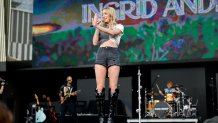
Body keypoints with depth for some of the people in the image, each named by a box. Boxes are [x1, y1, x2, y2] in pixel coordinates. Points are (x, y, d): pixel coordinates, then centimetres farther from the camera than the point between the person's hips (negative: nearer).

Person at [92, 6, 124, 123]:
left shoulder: (119, 26, 14)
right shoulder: (101, 28, 22)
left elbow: (112, 32, -8)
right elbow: (95, 42, 10)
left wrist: (98, 26, -9)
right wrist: (97, 28, 7)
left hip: (113, 55, -2)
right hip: (101, 55, 3)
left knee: (113, 87, -10)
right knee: (100, 87, -8)